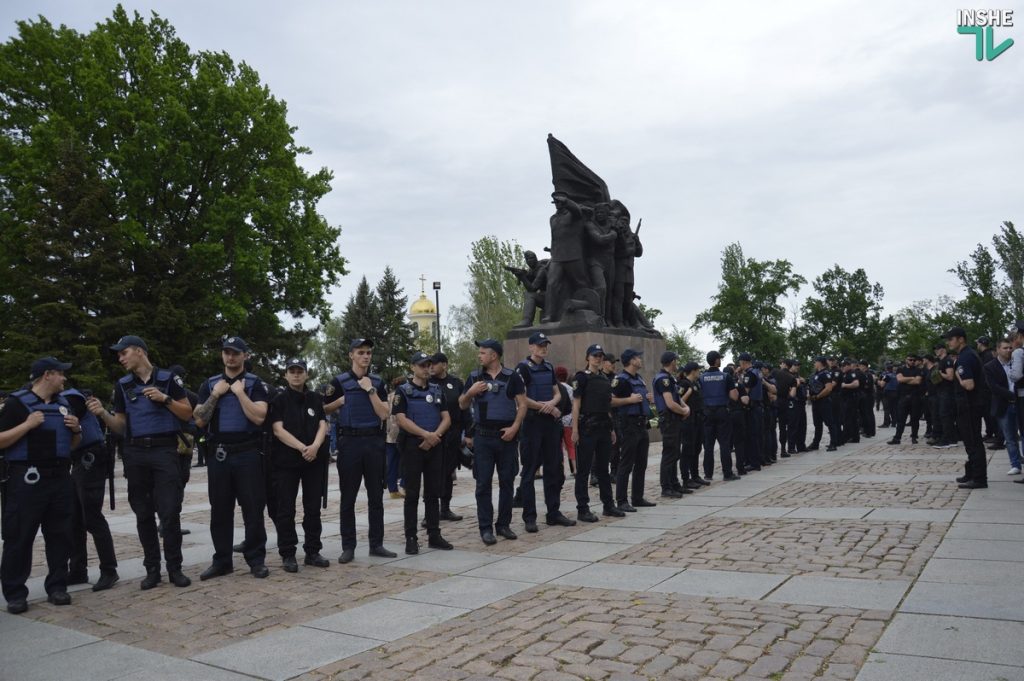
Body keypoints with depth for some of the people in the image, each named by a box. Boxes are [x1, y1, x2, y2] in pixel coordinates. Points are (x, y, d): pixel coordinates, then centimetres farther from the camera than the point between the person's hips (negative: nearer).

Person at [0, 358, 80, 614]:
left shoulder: (63, 404, 16)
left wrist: (76, 429, 3)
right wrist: (27, 425, -19)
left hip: (60, 478, 6)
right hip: (27, 479, -6)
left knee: (60, 535, 8)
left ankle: (57, 586, 17)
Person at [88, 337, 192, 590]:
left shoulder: (168, 379, 1)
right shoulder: (122, 385, 10)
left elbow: (188, 414, 2)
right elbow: (120, 427, 11)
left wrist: (165, 399, -12)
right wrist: (103, 413, -7)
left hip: (165, 450, -4)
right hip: (135, 454, 4)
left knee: (170, 512, -6)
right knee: (143, 514, 7)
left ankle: (174, 568, 4)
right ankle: (152, 569, 16)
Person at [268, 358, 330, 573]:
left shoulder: (316, 399, 11)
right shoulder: (279, 400, 1)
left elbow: (322, 425, 3)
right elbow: (278, 429, -9)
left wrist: (315, 446, -16)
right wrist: (302, 447, -19)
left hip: (314, 459, 3)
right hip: (286, 460, -3)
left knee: (313, 508, 7)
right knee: (285, 510, 1)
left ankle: (312, 551, 16)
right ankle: (287, 555, 10)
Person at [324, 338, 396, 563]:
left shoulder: (377, 382, 8)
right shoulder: (339, 382, 1)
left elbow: (383, 414, -2)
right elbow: (324, 409, 2)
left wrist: (371, 391, -8)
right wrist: (343, 400, -10)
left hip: (374, 441, 3)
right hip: (350, 441, -2)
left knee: (376, 496, 6)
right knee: (348, 497, 3)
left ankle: (376, 544, 15)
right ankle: (348, 547, 11)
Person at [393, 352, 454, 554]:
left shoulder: (437, 391, 13)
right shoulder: (403, 391, 0)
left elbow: (446, 418, 8)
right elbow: (401, 419, -11)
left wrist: (436, 435, -10)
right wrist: (426, 434, -17)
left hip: (435, 446, 4)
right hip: (412, 446, -4)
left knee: (433, 493, 8)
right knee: (412, 494, 0)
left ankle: (434, 535, 16)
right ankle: (411, 538, 6)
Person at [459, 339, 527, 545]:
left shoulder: (512, 377, 1)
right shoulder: (474, 377, 7)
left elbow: (522, 405, 1)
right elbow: (462, 405, 11)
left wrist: (514, 427, -11)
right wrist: (470, 392, -9)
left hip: (506, 436, 0)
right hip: (483, 437, 1)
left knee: (507, 481, 6)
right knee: (483, 483, 0)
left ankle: (504, 524, 18)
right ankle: (486, 528, 6)